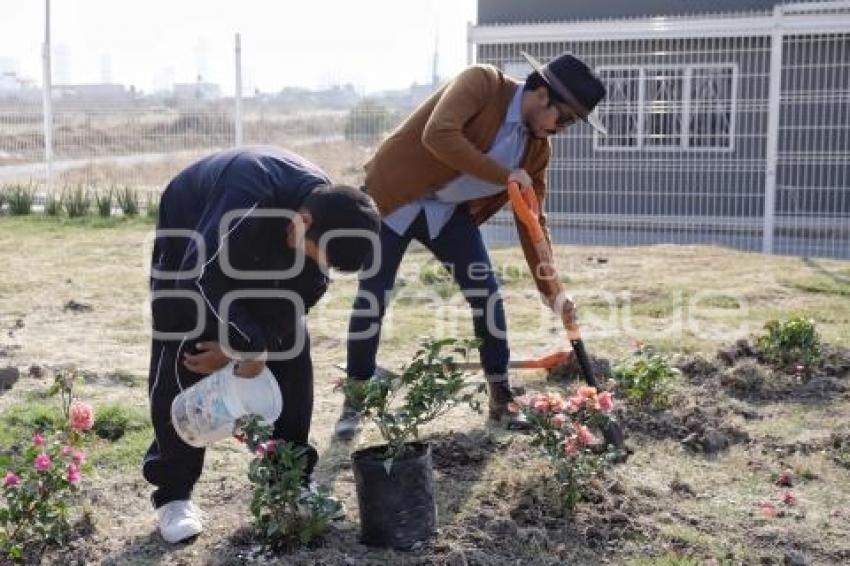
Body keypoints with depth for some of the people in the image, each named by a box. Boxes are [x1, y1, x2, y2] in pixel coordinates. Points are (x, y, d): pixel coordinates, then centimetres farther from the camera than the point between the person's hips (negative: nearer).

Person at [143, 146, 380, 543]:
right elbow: (199, 280, -41)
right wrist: (250, 344, -37)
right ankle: (173, 493, 0)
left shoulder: (330, 214, -24)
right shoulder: (248, 200, -44)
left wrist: (238, 344, -25)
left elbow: (298, 293, -17)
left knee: (291, 355, -4)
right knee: (180, 368, -12)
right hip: (189, 244, -5)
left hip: (262, 259, 5)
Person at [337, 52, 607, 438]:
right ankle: (354, 402, 11)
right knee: (373, 297, -6)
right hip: (393, 197, -5)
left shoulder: (538, 147, -4)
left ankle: (502, 400, 12)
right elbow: (437, 135, -37)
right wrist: (503, 176, -32)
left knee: (486, 293, -2)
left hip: (450, 209, 6)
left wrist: (551, 291, -5)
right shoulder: (482, 83, -21)